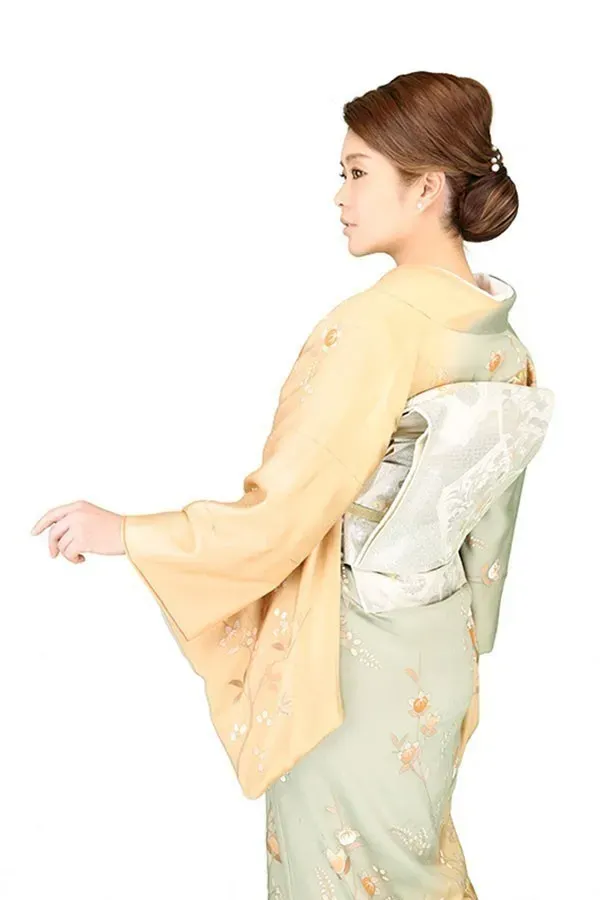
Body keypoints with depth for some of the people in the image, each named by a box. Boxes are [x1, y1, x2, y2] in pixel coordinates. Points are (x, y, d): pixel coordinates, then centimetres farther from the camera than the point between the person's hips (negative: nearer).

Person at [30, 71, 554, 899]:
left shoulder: (377, 323, -26)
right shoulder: (499, 327, -1)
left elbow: (283, 512, -24)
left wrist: (123, 532, -14)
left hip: (351, 656, -7)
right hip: (439, 647, 8)